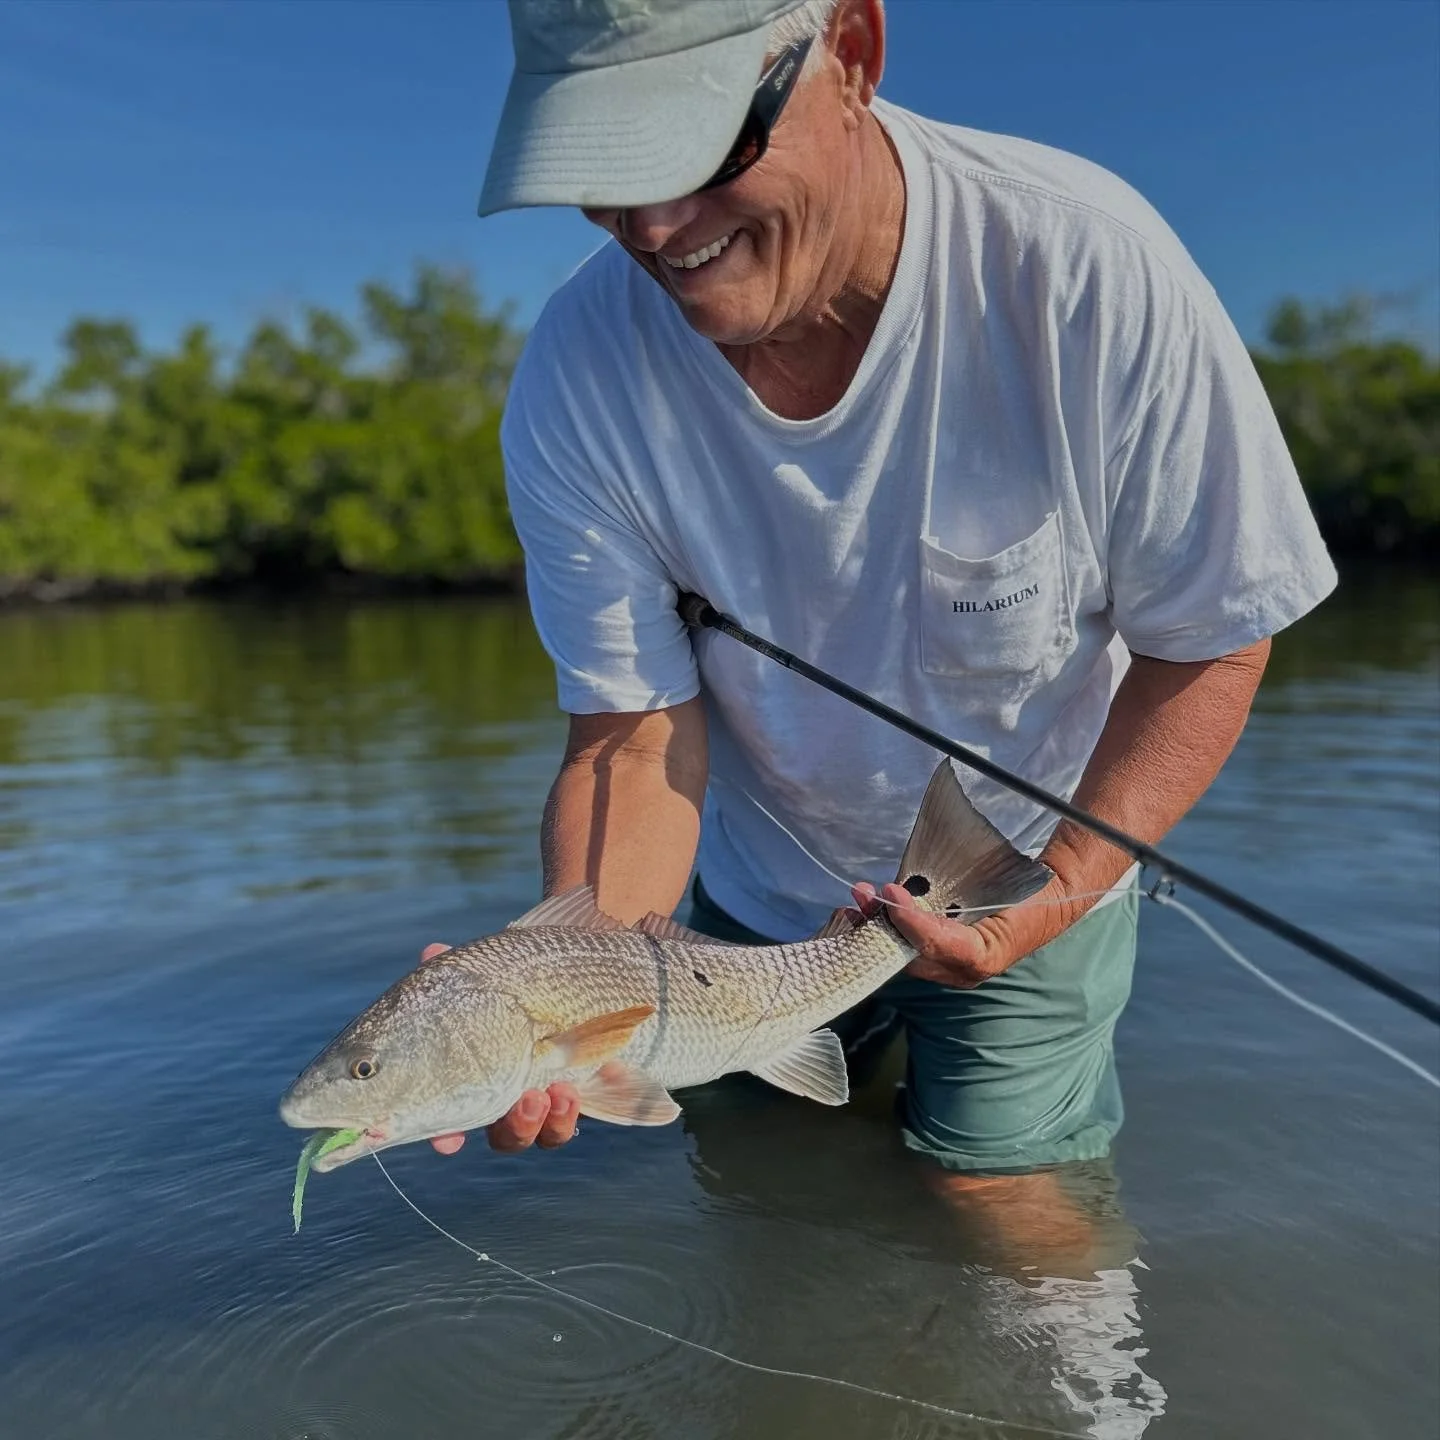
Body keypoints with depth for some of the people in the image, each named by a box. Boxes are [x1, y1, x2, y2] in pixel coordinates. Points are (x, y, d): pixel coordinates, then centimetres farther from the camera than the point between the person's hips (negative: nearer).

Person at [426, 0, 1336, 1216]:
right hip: (762, 892, 3)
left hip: (1037, 878, -2)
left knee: (999, 1203, 7)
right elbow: (638, 736, -18)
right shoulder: (575, 386, -23)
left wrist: (1062, 890, -29)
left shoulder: (1088, 269, -29)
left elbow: (1210, 643, -18)